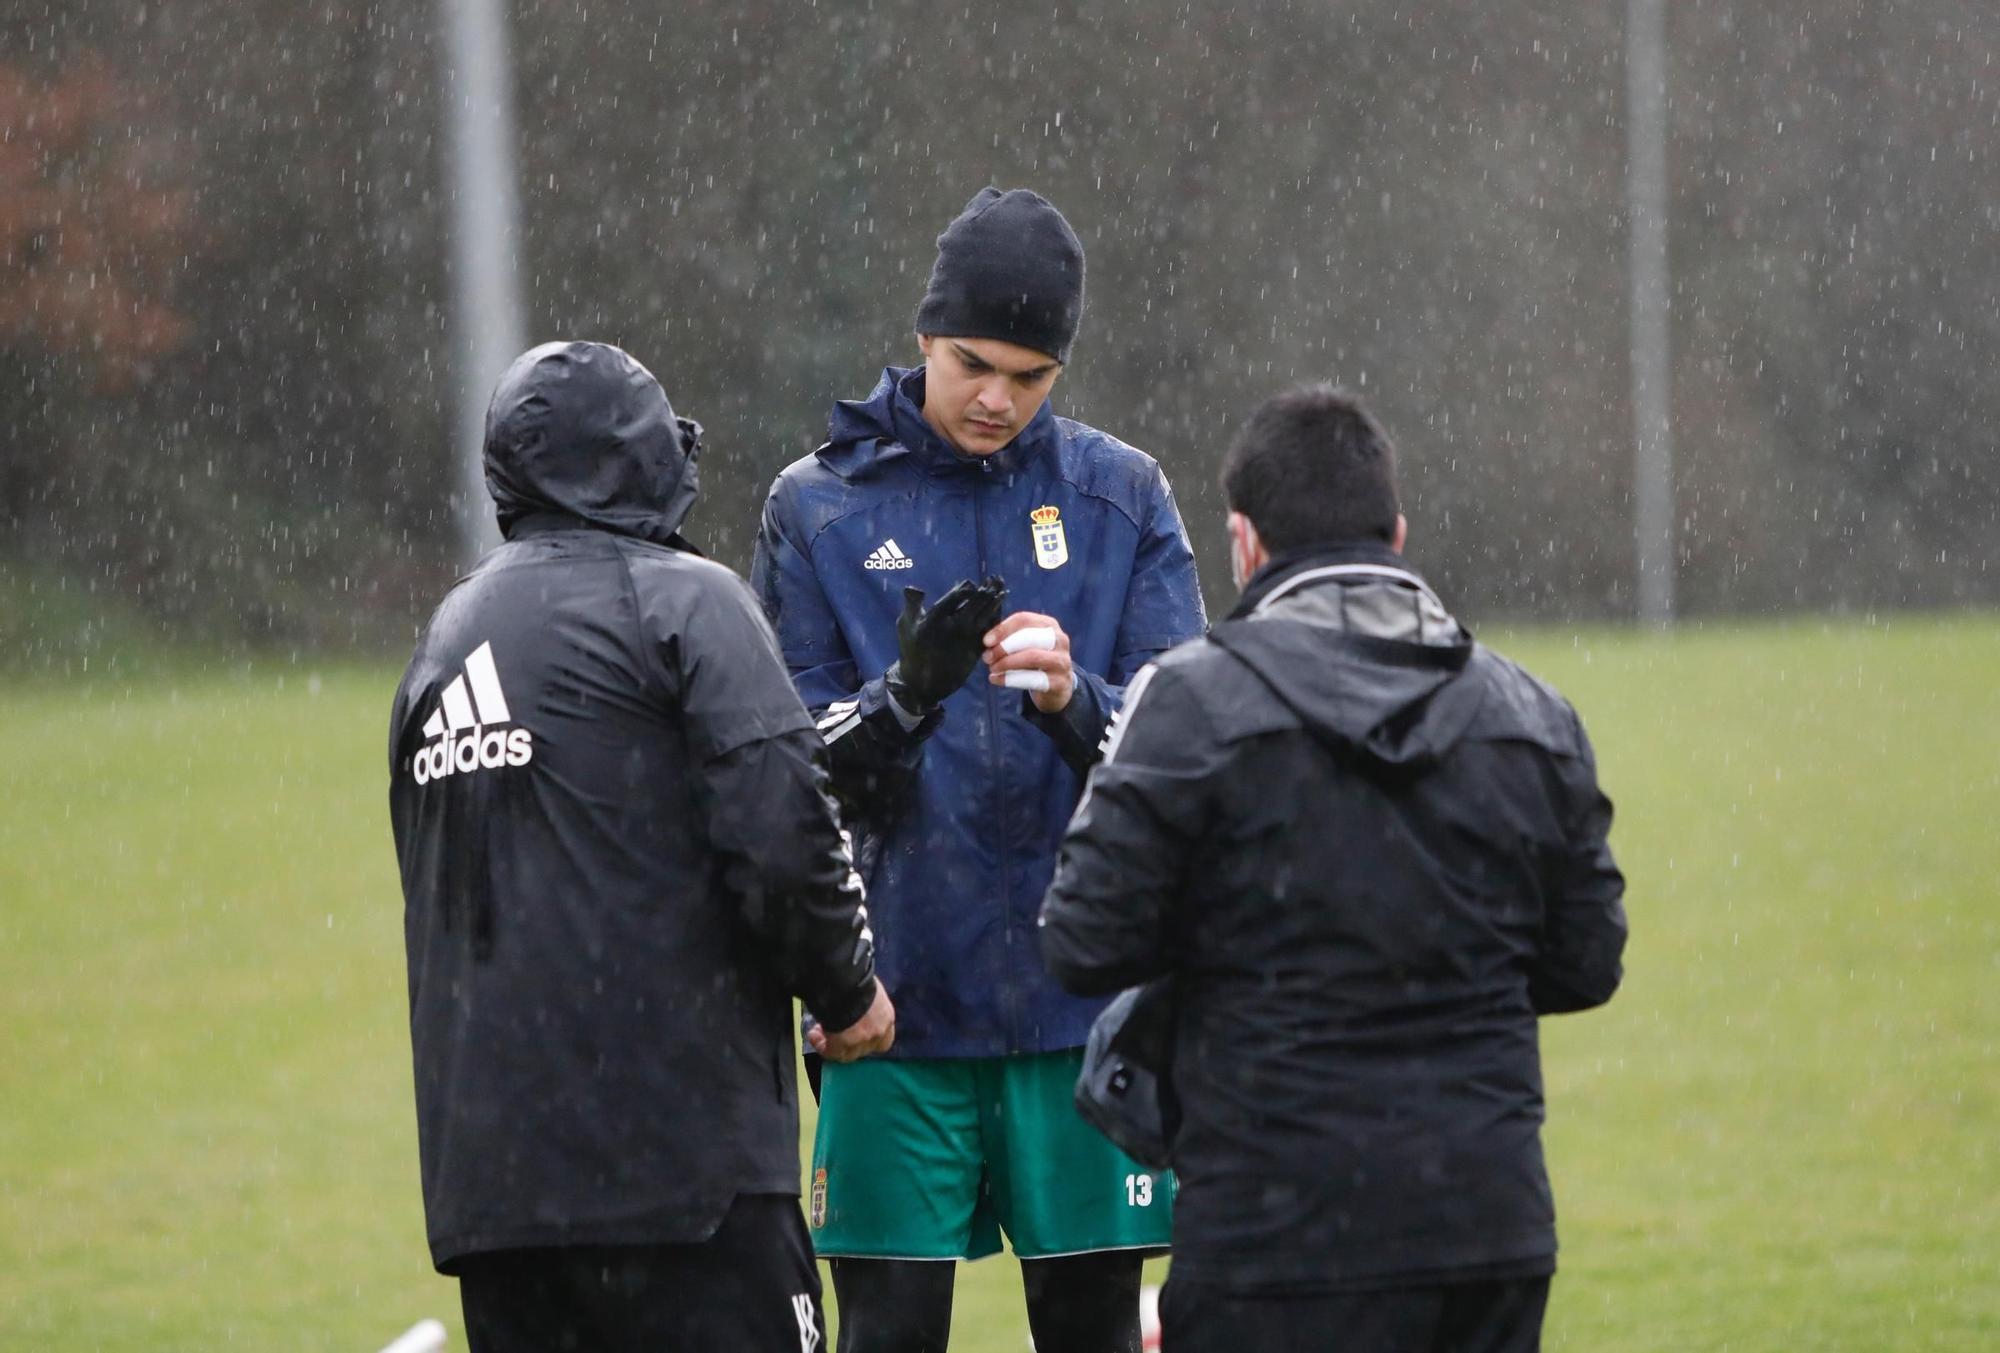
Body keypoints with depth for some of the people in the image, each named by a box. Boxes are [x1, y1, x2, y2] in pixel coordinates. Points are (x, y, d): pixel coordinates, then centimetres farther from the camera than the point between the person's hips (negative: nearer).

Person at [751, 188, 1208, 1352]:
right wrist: (903, 696, -21)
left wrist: (1074, 700, -23)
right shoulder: (820, 506, 3)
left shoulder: (1124, 497, 5)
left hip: (1083, 996, 1)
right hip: (899, 1003, -1)